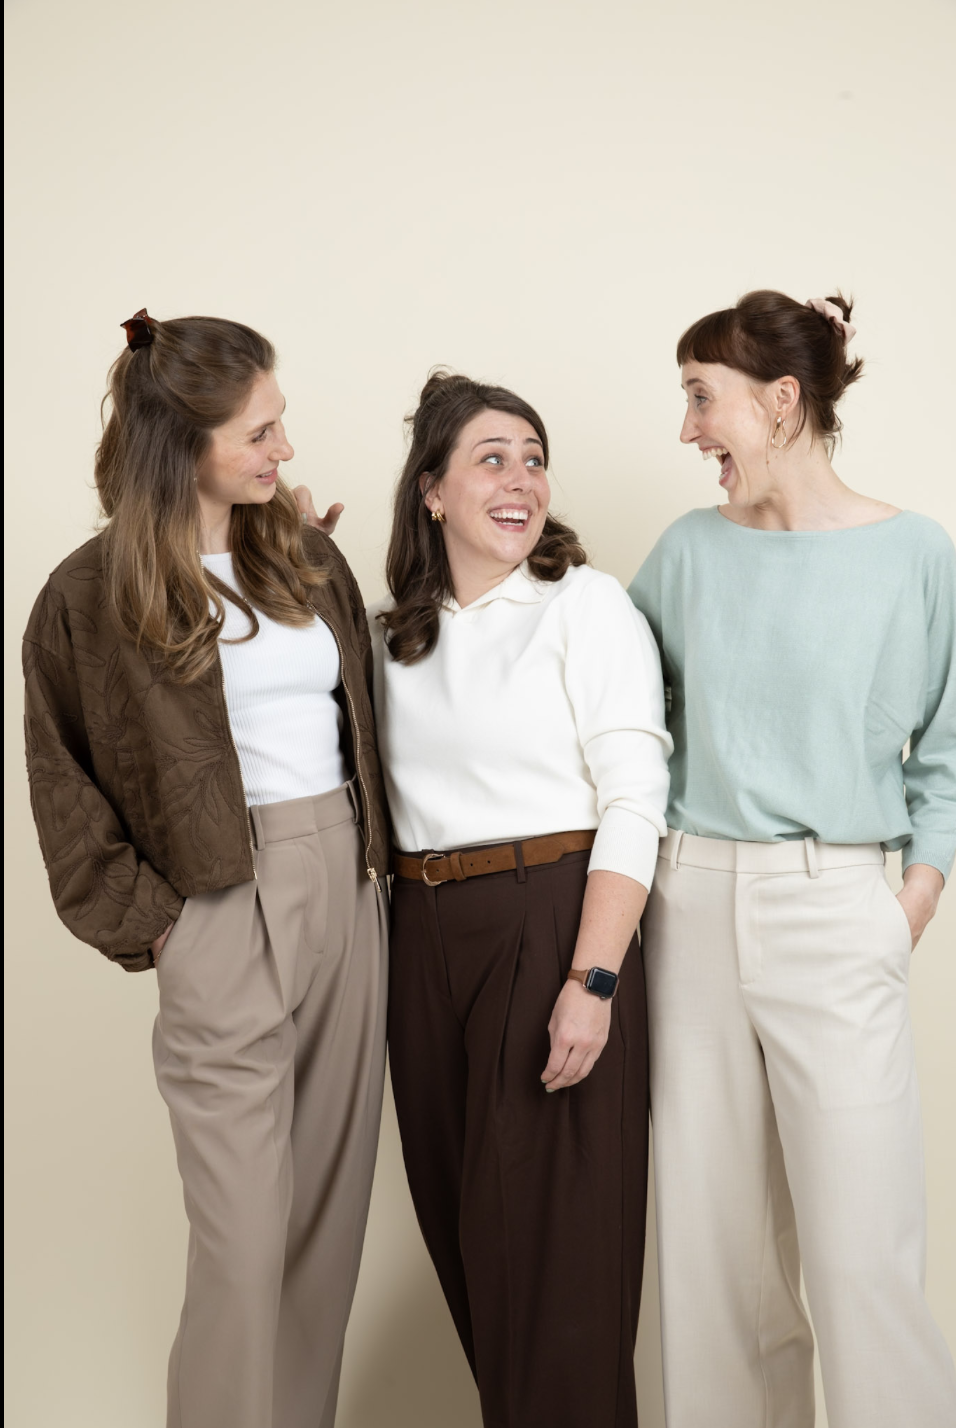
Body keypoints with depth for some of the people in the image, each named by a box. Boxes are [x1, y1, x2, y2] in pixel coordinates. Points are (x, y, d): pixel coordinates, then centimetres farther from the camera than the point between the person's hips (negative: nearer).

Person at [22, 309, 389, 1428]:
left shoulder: (308, 558, 10)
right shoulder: (93, 593, -4)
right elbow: (63, 782, 1)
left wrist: (372, 854, 6)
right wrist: (139, 919, -4)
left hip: (347, 890, 5)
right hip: (225, 914, -5)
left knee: (330, 1211, 11)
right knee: (244, 1234, -2)